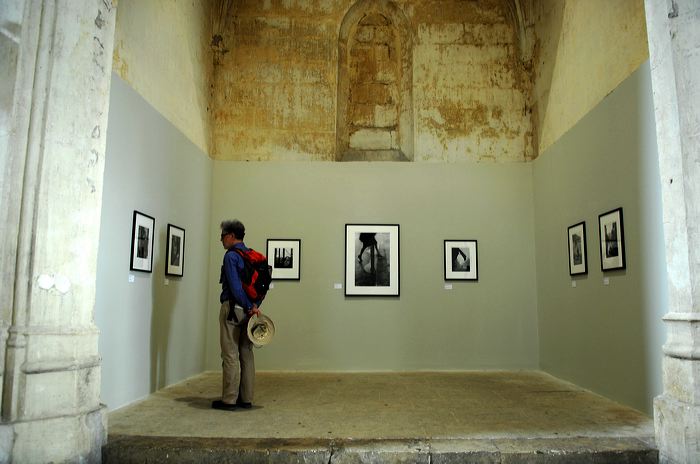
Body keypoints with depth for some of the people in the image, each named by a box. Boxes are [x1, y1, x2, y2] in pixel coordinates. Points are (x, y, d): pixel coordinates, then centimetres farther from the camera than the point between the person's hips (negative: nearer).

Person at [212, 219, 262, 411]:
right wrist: (255, 305, 3)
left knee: (230, 356, -2)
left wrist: (250, 306, -13)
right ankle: (246, 399, 16)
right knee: (246, 354, 11)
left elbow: (235, 286, -19)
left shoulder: (231, 256, -11)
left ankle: (229, 400, 3)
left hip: (232, 309, -8)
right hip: (247, 310, 8)